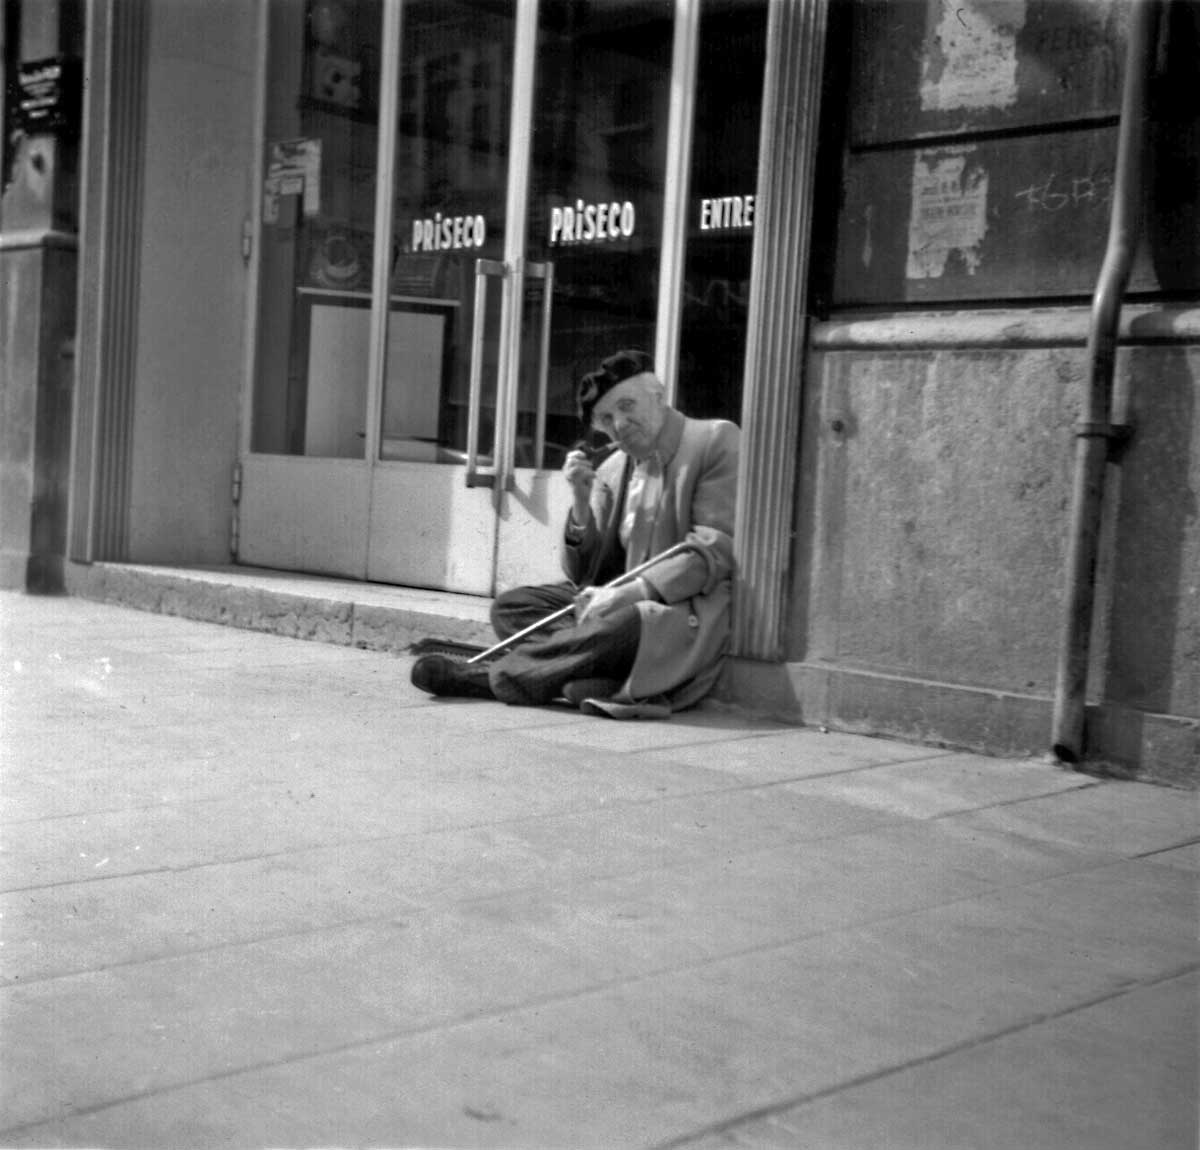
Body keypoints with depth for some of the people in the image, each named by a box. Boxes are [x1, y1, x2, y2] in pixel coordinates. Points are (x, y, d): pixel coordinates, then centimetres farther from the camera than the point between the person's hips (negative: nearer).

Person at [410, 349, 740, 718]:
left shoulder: (715, 441, -3)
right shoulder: (612, 471, 15)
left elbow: (715, 551, -13)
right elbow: (586, 574, 13)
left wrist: (632, 591, -23)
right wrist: (582, 501, -4)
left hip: (689, 609, -7)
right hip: (623, 602, 7)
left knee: (624, 623, -38)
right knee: (510, 606, -8)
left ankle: (488, 677, -23)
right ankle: (604, 684, -31)